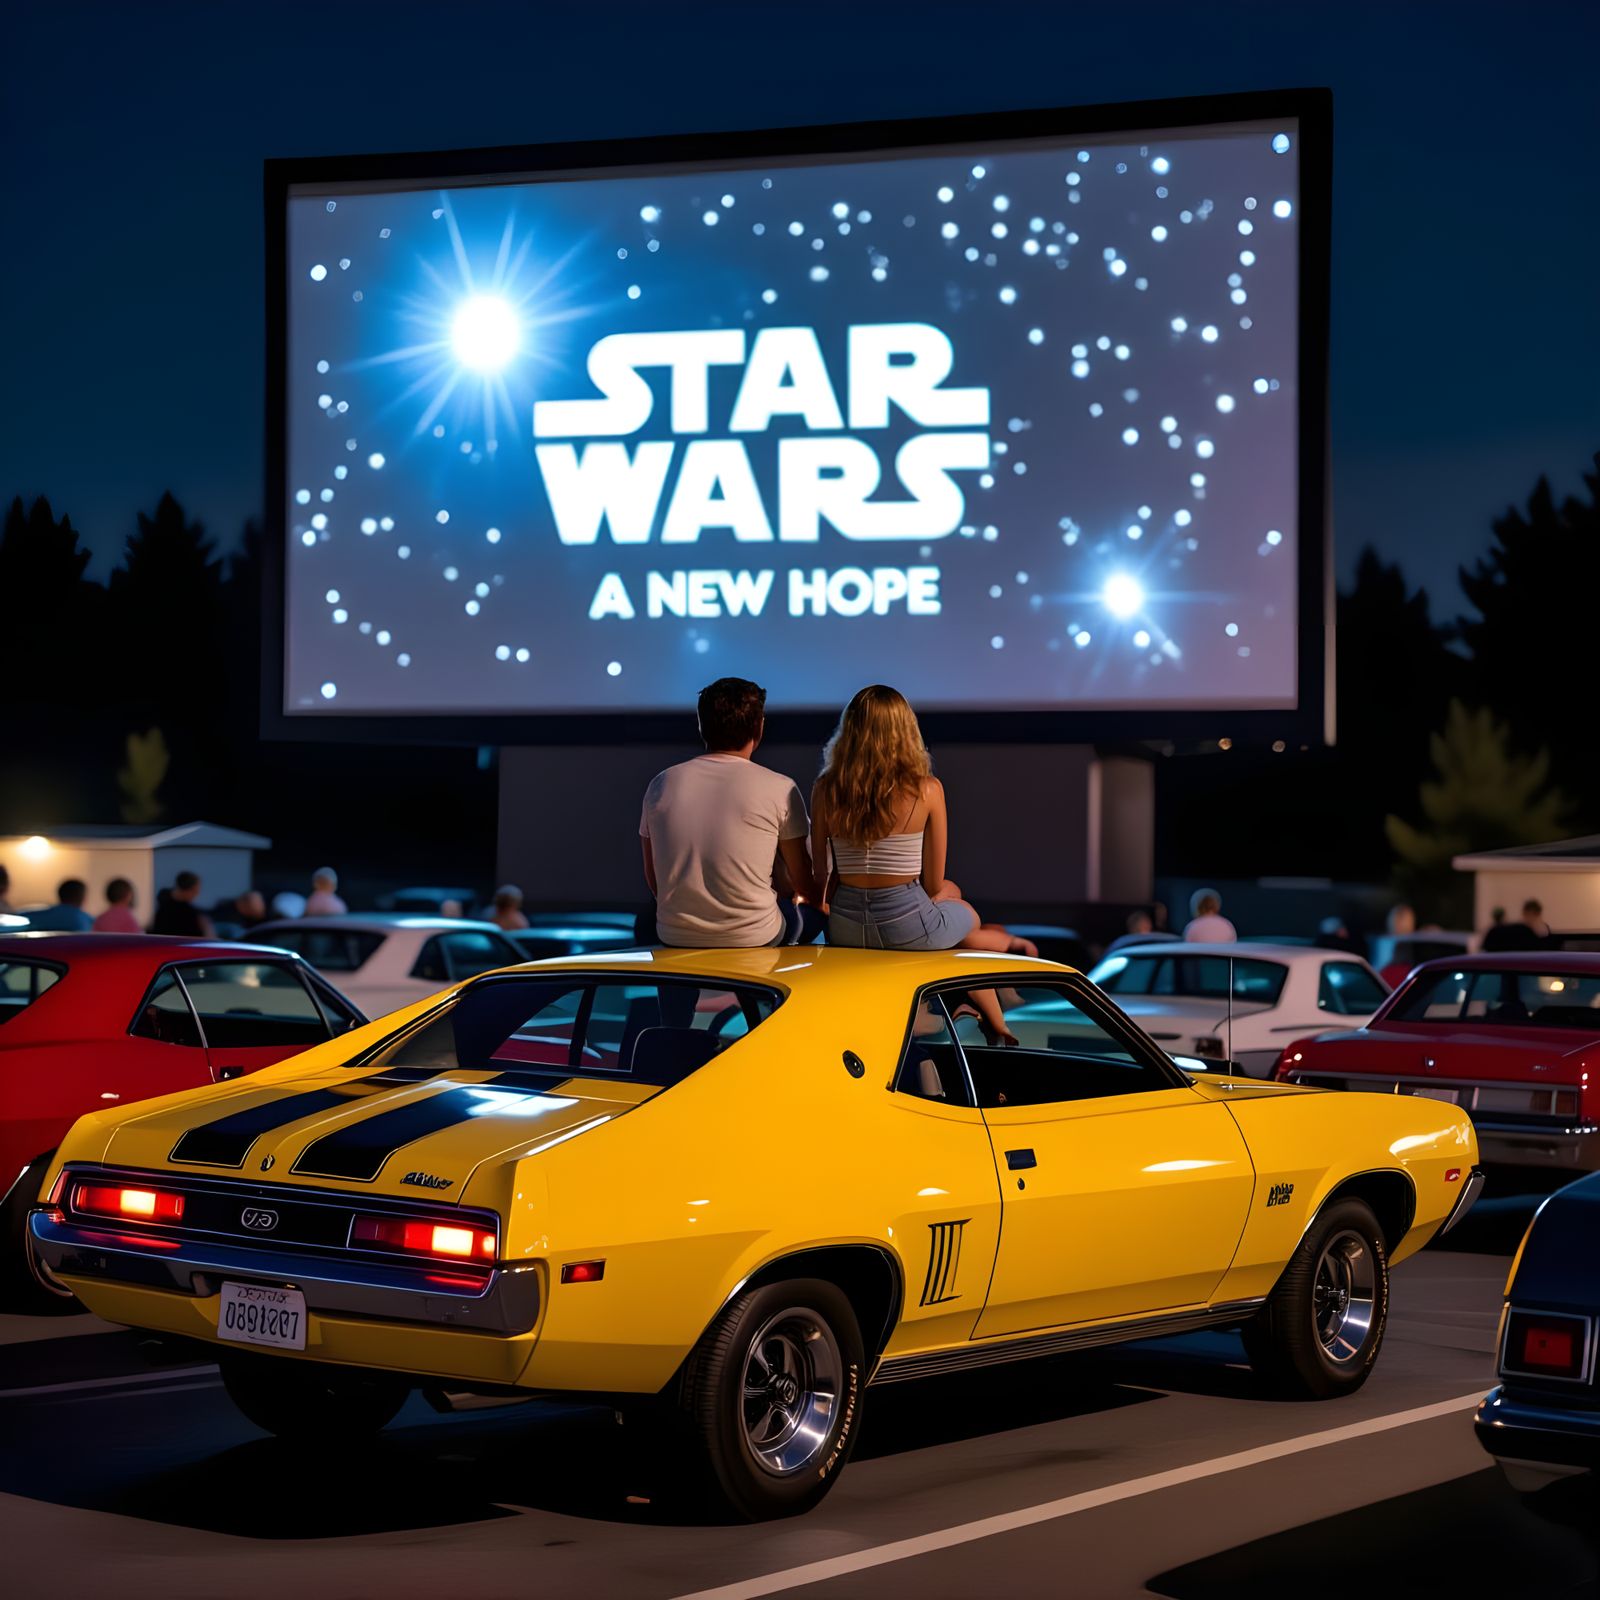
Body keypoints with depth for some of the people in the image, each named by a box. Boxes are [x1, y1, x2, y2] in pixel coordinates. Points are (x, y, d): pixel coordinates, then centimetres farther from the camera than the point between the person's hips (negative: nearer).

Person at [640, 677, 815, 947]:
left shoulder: (661, 785, 2)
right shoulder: (780, 789, -6)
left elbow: (652, 878, 11)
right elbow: (804, 884, 4)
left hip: (674, 938, 2)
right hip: (753, 939, -2)